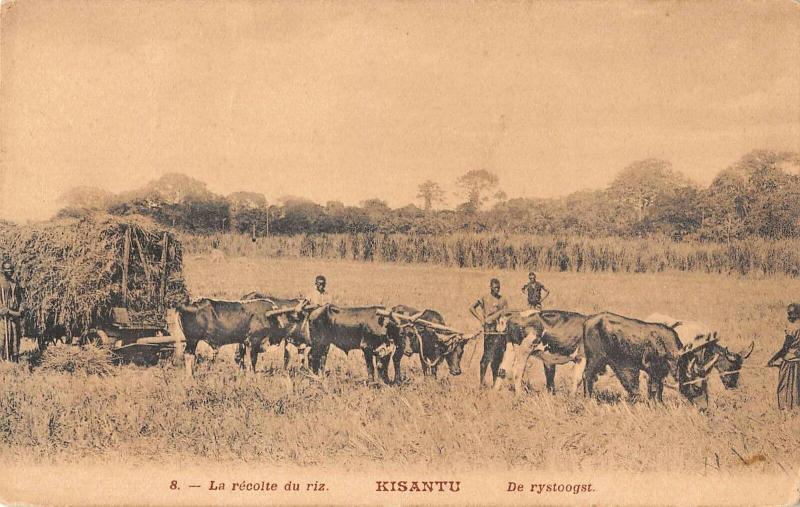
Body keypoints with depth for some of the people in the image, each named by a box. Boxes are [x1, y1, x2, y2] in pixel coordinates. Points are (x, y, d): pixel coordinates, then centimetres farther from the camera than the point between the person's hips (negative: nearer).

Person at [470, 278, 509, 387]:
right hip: (489, 328, -5)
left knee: (498, 356, 4)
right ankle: (481, 381, -7)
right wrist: (481, 319, -9)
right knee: (487, 356, -8)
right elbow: (472, 308, -6)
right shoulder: (485, 299, 0)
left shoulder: (503, 300, 13)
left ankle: (495, 381, 11)